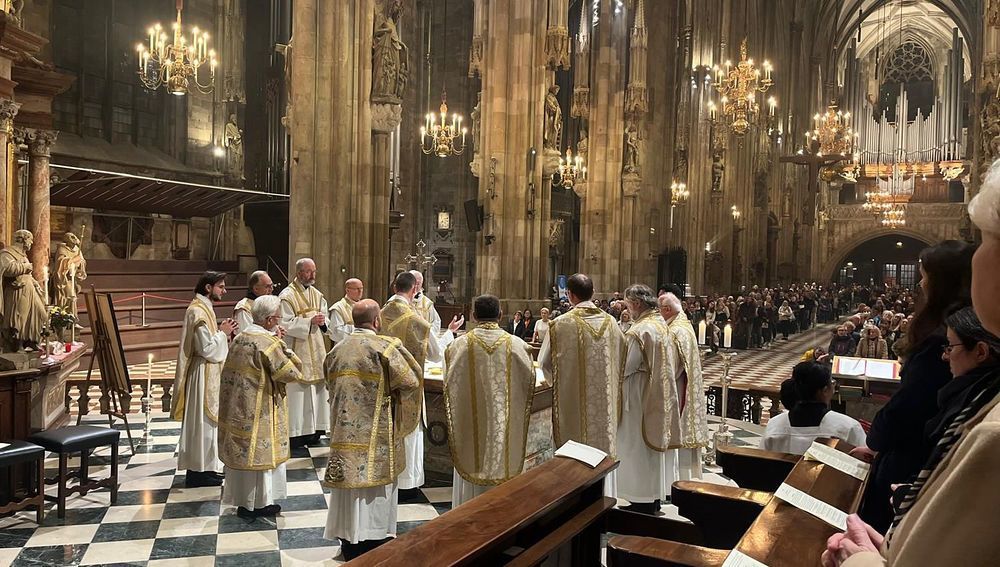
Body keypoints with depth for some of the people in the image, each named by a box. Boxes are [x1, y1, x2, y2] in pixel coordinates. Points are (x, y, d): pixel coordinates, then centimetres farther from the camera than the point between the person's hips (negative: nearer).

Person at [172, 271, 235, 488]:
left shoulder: (203, 308, 13)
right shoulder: (198, 312, -19)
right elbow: (206, 348, -23)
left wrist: (221, 331, 6)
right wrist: (222, 333, -10)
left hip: (209, 374, 11)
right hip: (203, 374, -11)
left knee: (205, 421, 15)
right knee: (201, 421, -3)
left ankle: (204, 467, 23)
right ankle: (198, 471, 4)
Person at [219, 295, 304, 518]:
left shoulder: (240, 337, 6)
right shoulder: (267, 342, -20)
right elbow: (292, 372, -17)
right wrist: (281, 343, -8)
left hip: (236, 407, 8)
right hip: (257, 411, -8)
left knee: (242, 450, 18)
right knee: (258, 452, 5)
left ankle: (241, 499, 31)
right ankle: (254, 504, 16)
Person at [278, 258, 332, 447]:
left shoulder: (317, 294, 13)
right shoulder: (287, 296, -9)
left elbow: (326, 320, 17)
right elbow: (285, 325, -15)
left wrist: (323, 322, -6)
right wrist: (310, 322, -21)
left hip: (316, 352, 7)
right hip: (297, 351, -7)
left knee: (316, 390, 9)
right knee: (298, 392, -5)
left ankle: (313, 431, 19)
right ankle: (296, 434, 2)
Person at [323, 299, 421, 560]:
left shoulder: (336, 350, 6)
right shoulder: (385, 346, -14)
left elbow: (332, 389, 15)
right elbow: (411, 382, -12)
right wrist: (392, 396, 6)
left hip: (345, 430, 6)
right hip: (376, 434, -5)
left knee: (350, 487, 15)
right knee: (374, 494, 5)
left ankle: (349, 546, 24)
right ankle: (373, 551, 13)